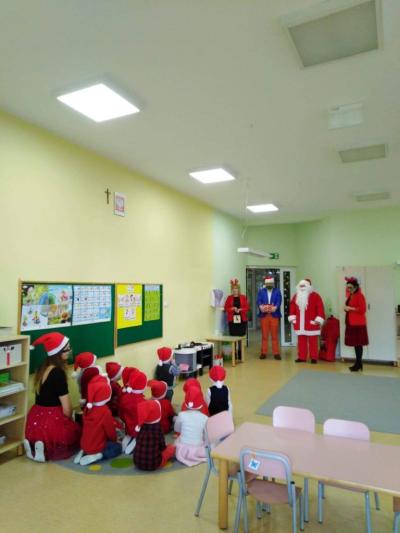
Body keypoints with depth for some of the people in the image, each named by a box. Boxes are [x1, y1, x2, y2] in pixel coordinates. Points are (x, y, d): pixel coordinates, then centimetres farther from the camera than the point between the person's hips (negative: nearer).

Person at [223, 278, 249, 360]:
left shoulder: (243, 297, 6)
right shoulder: (229, 298, 6)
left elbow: (247, 307, 3)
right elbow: (226, 308, 4)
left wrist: (240, 309, -14)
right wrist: (232, 309, -13)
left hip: (242, 320, 0)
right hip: (232, 320, 0)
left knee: (241, 337, -2)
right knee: (233, 337, -4)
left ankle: (240, 353, 8)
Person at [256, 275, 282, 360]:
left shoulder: (277, 291, 9)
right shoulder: (261, 291, 12)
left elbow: (279, 301, -5)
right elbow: (258, 301, -2)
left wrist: (275, 307, -25)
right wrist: (261, 307, -23)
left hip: (274, 315, -1)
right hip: (263, 315, 1)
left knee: (275, 335, 2)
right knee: (264, 335, 5)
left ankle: (276, 353, 9)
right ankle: (263, 352, 12)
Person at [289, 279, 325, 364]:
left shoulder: (315, 295, -8)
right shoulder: (296, 296, 11)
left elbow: (320, 307, -12)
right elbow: (292, 306, 17)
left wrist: (318, 320, -16)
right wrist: (292, 317, 10)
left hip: (311, 323, -5)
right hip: (300, 324, 5)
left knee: (313, 341, 4)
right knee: (301, 341, 9)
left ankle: (314, 358, 13)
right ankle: (302, 357, 18)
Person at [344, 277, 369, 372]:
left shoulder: (360, 296, -11)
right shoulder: (350, 296, 16)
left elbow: (363, 310, -18)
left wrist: (350, 308, -18)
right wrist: (346, 309, 8)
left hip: (358, 323, -9)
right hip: (351, 323, 9)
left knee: (358, 344, -5)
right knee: (355, 344, 10)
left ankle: (358, 364, 0)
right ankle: (359, 364, 18)